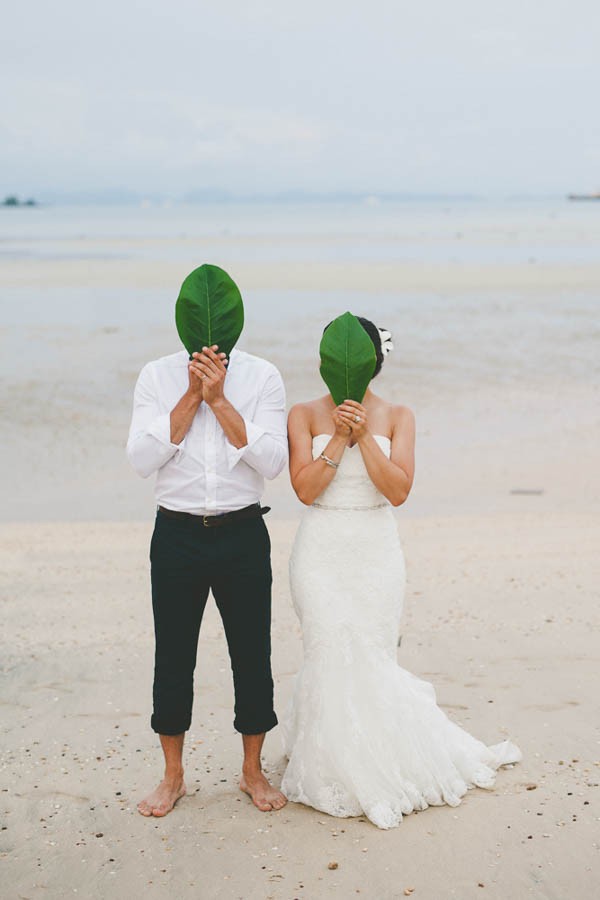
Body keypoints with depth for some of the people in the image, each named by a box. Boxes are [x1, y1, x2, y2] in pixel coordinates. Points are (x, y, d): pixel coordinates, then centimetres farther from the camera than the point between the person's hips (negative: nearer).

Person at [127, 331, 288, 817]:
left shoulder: (263, 376, -3)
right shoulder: (156, 376, -1)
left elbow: (272, 461, -13)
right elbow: (142, 458, -11)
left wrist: (219, 399, -17)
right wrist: (192, 396, -14)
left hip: (243, 535, 0)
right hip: (177, 535, 0)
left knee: (253, 654, 8)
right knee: (173, 656, 9)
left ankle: (253, 770, 29)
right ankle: (173, 776, 27)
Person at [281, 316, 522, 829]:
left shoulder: (397, 417, 2)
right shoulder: (305, 416, 1)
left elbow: (398, 490, -10)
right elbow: (305, 488, -9)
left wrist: (364, 435, -17)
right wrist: (339, 438, -15)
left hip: (377, 554, 1)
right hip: (322, 553, 0)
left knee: (370, 661, 2)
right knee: (334, 656, -4)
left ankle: (371, 769, 22)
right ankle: (339, 772, 16)